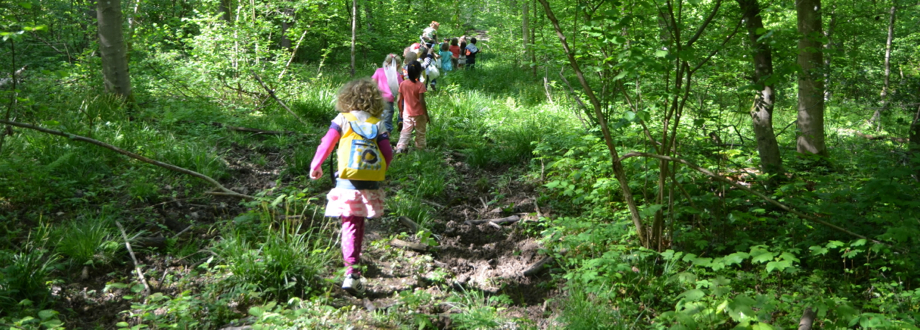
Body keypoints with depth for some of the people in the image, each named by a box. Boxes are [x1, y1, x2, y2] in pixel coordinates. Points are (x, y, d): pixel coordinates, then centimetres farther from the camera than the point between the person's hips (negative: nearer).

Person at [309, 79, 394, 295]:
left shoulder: (342, 119, 2)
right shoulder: (378, 124, 7)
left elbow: (326, 144, -3)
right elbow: (388, 154, 1)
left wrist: (315, 166, 11)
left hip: (348, 182, -2)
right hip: (371, 185, 2)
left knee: (350, 226, 0)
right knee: (359, 225, 19)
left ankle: (352, 273, -10)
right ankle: (354, 262, 32)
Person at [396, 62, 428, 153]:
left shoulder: (403, 84, -2)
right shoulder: (420, 85, -14)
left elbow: (399, 100, 2)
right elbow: (422, 101, -17)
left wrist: (401, 111, 16)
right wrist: (426, 114, -9)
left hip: (407, 114, 3)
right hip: (419, 114, -3)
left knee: (405, 132, 8)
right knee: (420, 133, 11)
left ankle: (400, 148, -7)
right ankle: (420, 149, 19)